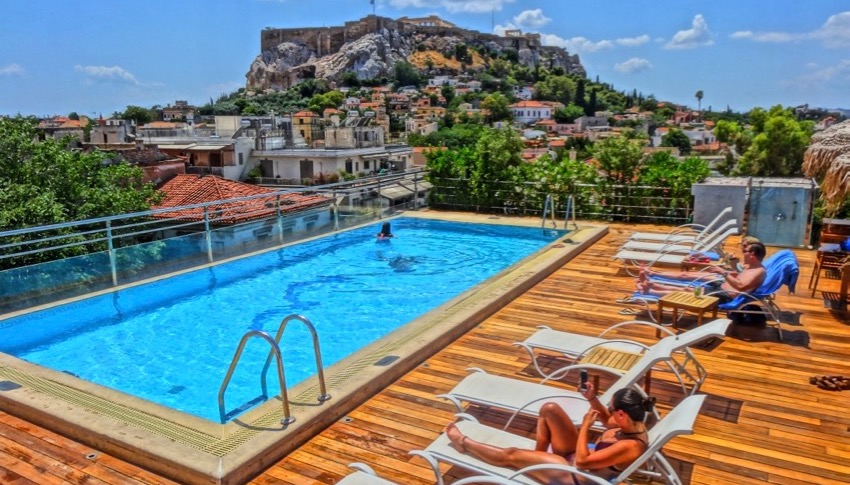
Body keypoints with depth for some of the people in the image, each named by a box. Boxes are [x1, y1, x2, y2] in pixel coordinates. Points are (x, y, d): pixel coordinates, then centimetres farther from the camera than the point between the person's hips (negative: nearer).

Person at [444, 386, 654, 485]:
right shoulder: (633, 423, -10)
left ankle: (463, 442, 19)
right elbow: (609, 422, 13)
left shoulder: (630, 447, -35)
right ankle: (539, 457, 17)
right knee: (549, 409, -2)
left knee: (511, 455, -5)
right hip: (576, 457, 9)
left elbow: (581, 462, -32)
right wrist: (593, 399, -4)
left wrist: (585, 425, -25)